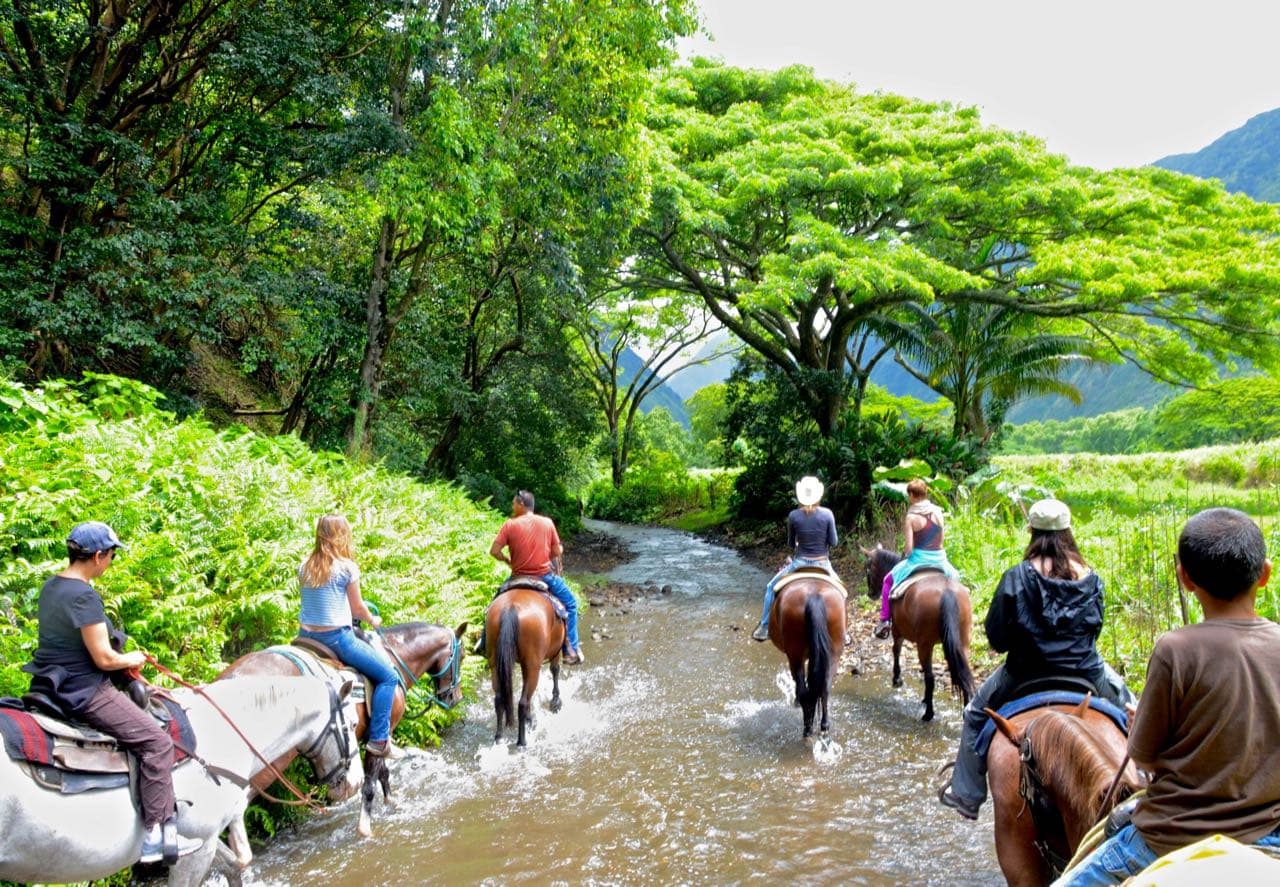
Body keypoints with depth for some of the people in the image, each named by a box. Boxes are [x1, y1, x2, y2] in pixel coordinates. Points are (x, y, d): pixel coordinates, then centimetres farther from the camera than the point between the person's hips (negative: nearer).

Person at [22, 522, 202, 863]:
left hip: (53, 686, 10)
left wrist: (122, 660, 14)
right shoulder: (84, 596, -22)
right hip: (83, 692, -10)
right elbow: (104, 659, -21)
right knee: (156, 742, -6)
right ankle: (156, 836, -3)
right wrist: (131, 659, 0)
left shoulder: (50, 587, 7)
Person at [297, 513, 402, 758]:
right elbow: (357, 608, 0)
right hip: (336, 637, -7)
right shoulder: (347, 567, -10)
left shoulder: (304, 566, 6)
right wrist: (372, 620, 22)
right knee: (389, 677, 1)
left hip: (306, 635, 7)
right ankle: (379, 741, -3)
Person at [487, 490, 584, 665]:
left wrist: (507, 560, 7)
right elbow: (557, 552, -2)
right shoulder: (547, 522, -3)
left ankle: (485, 643, 32)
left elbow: (494, 551, -11)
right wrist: (561, 548, 21)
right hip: (545, 576, 0)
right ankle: (571, 650, 16)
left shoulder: (510, 524, -8)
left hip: (518, 577, 0)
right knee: (570, 603, 21)